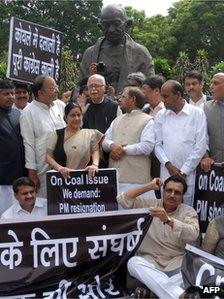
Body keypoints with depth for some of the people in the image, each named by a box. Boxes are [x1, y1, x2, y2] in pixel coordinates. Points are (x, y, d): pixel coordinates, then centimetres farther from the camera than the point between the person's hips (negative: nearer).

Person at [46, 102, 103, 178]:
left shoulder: (89, 134, 12)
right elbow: (48, 156, 5)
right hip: (62, 177, 0)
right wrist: (59, 168, -11)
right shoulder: (57, 134, 11)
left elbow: (95, 150, 2)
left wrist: (95, 164, -17)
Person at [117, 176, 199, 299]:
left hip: (176, 263, -1)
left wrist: (168, 220, -29)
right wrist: (150, 186, -2)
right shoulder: (149, 204, 8)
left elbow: (193, 235, -17)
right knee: (133, 262, -31)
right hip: (149, 261, 1)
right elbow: (122, 199, -2)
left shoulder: (188, 211, 3)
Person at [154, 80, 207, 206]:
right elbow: (157, 144, 9)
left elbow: (200, 147, -5)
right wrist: (168, 165, -7)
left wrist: (184, 171, -8)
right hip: (166, 174, 3)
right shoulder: (161, 115, 9)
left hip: (188, 175, -3)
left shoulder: (197, 114, -1)